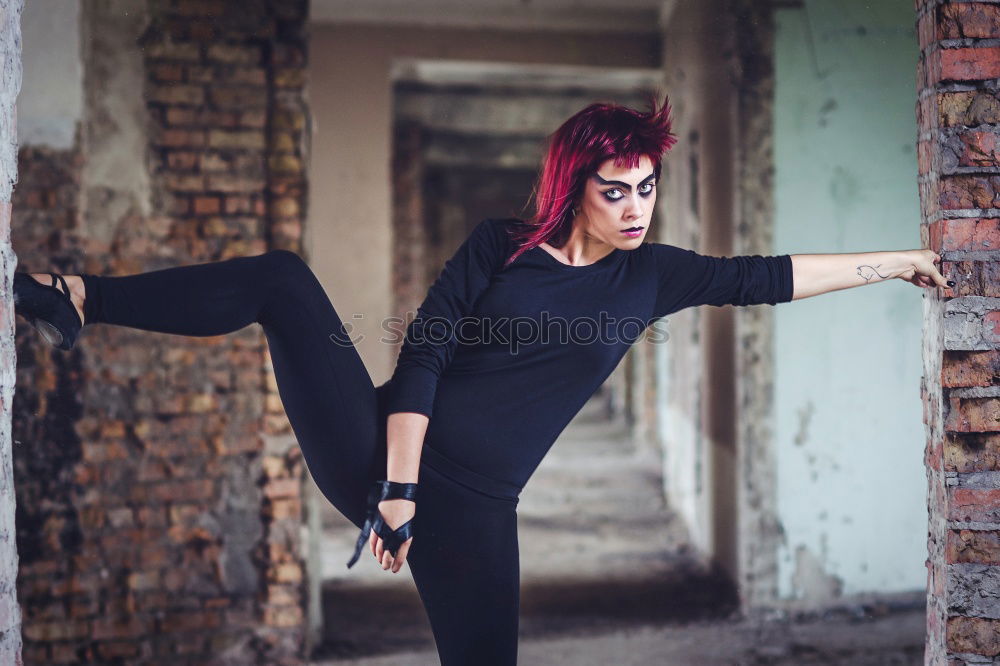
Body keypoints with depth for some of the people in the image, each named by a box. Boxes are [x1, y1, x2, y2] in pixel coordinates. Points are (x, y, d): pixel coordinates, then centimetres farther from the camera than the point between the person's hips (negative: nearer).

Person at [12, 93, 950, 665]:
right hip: (375, 448, -1)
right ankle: (77, 301, -8)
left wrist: (896, 262, 12)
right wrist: (397, 486, -15)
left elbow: (768, 277, 11)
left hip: (472, 504, 2)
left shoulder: (649, 276, 8)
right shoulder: (500, 247, 0)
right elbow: (422, 359, -7)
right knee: (280, 279, -15)